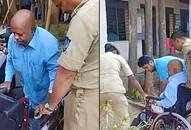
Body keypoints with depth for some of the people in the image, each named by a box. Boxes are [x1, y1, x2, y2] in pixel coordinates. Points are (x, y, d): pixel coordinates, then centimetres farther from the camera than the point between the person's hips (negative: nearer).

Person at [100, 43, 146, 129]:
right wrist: (143, 94, 16)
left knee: (100, 119, 21)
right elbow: (132, 79, 12)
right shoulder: (119, 57, 19)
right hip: (115, 90, -2)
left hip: (100, 91, 3)